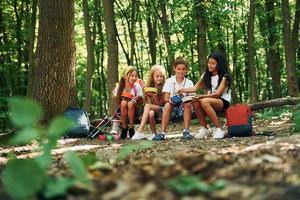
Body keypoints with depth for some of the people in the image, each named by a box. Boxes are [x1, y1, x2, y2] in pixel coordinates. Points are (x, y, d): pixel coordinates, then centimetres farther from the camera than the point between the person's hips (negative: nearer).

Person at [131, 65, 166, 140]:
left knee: (148, 106, -32)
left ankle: (140, 131, -40)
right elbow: (148, 102, 6)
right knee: (151, 113, -36)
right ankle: (154, 134, -22)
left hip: (161, 109, -3)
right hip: (151, 108, 3)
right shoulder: (148, 88, 10)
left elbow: (161, 103, -4)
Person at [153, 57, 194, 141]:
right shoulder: (169, 81, 5)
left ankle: (186, 131, -30)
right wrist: (170, 100, -27)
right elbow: (165, 98, -2)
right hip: (172, 106, 0)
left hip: (184, 108, 0)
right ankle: (162, 132, -35)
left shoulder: (189, 82, 6)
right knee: (167, 105, -31)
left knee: (187, 104, -31)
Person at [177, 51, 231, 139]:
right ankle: (204, 128, -10)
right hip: (211, 100, 5)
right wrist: (183, 90, -18)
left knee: (204, 101, -35)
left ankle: (219, 129, -27)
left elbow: (217, 94, -18)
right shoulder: (206, 75, 12)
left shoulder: (224, 77, -6)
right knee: (195, 102, -26)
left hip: (224, 101, -5)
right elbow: (195, 88, 2)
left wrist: (200, 96, -30)